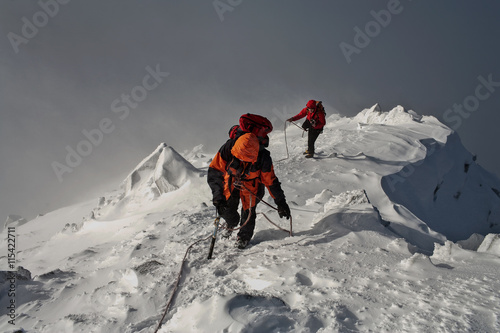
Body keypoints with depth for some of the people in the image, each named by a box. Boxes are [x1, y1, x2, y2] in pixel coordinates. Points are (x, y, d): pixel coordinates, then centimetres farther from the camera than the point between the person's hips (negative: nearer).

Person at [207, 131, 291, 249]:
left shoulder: (263, 158, -33)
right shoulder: (228, 148, -35)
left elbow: (271, 181, -18)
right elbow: (215, 170, -28)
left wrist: (281, 203, -11)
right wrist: (218, 194, -37)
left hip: (251, 183, -1)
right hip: (231, 180, 1)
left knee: (248, 211, -5)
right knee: (225, 209, 3)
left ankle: (244, 237, 25)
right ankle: (232, 223, 41)